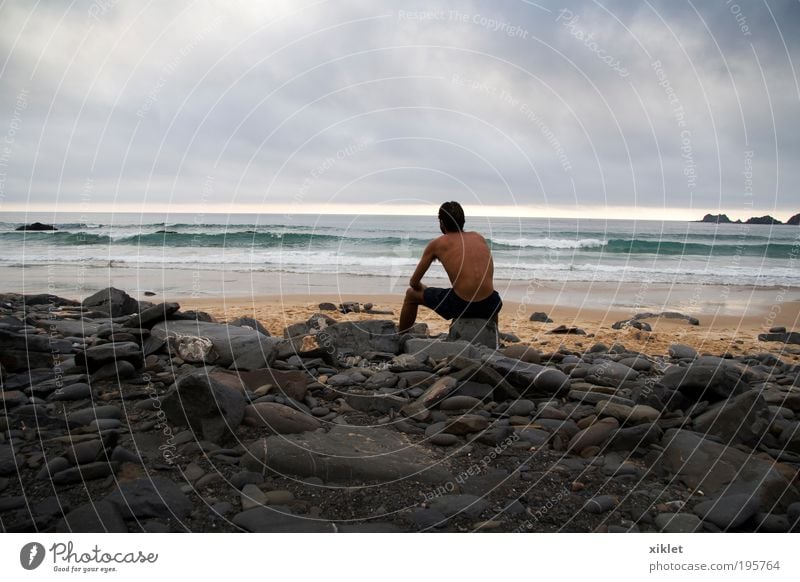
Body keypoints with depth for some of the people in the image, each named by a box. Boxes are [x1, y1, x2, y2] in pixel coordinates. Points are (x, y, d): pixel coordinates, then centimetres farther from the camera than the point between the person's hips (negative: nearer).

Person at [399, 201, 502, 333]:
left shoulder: (436, 244, 5)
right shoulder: (479, 238, 15)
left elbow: (414, 283, 12)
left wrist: (423, 289, 34)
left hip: (460, 306, -4)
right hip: (488, 306, 4)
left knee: (411, 294, 21)